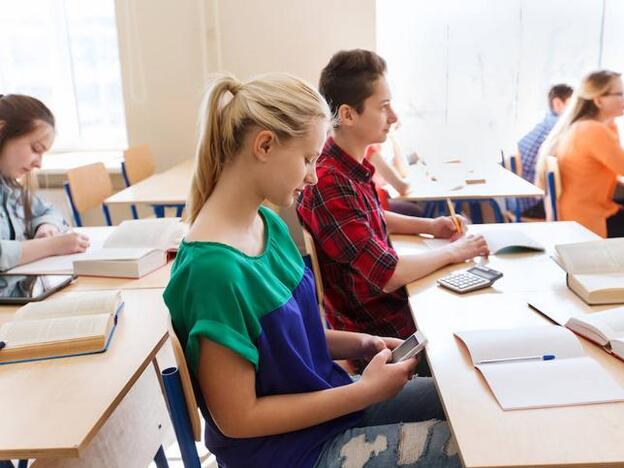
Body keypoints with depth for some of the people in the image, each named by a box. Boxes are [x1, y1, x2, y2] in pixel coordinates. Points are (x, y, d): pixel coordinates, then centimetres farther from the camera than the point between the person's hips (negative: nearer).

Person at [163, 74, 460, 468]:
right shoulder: (214, 268, -30)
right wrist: (368, 391, -20)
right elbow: (237, 418, -23)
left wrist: (360, 344, -4)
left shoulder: (269, 224, -3)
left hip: (326, 402, 8)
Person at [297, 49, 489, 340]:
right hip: (376, 328, -8)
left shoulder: (350, 167, 3)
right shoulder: (330, 183, -28)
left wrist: (430, 226, 7)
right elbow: (387, 275, -27)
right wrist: (452, 252, -12)